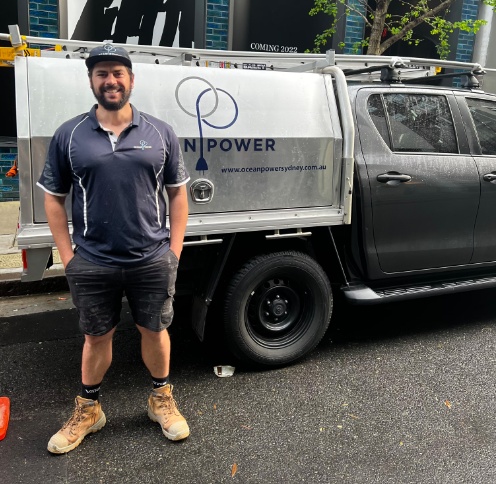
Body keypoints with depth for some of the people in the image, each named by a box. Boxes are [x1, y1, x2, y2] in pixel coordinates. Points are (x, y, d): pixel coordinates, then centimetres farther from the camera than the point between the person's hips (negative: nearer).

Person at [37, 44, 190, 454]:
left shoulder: (160, 132, 1)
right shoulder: (68, 135, 0)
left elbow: (178, 192, 5)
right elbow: (53, 198, 4)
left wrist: (174, 249, -1)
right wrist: (68, 256, -2)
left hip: (153, 260, 0)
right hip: (92, 264, 0)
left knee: (154, 331, 15)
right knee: (97, 337, 15)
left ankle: (162, 400, 38)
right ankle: (88, 410, 36)